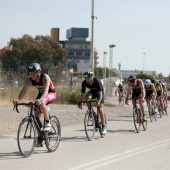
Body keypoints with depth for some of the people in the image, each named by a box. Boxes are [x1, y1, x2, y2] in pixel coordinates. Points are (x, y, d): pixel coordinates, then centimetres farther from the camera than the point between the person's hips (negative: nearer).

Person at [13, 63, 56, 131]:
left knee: (42, 103, -36)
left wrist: (40, 99, -64)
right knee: (36, 115, -2)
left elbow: (46, 90, -46)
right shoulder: (29, 79, -18)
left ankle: (48, 123, -21)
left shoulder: (45, 77, -32)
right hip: (41, 94, 6)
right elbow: (24, 90, -26)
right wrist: (18, 99, -45)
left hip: (51, 93, -6)